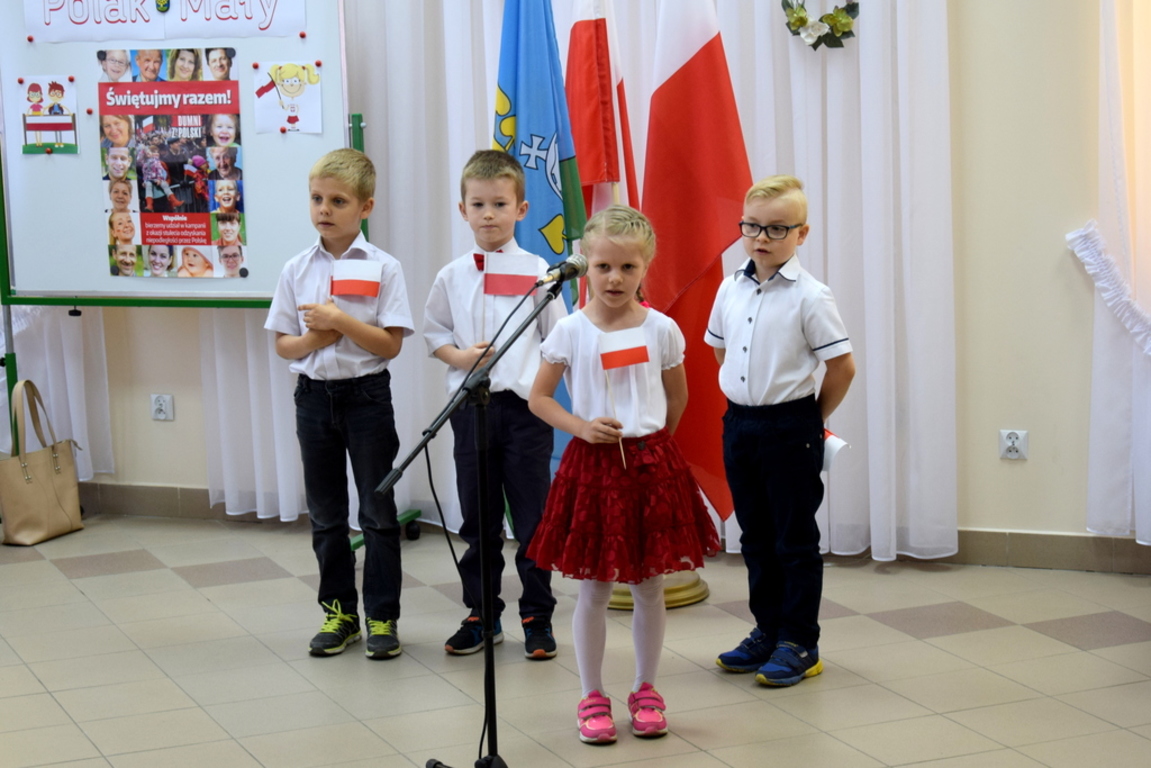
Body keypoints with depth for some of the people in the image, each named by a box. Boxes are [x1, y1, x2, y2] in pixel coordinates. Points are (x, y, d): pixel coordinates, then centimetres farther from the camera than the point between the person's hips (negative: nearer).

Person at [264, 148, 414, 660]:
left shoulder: (383, 268, -6)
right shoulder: (297, 270, 3)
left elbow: (390, 344, -12)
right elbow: (283, 345, 5)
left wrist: (341, 321, -21)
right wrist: (314, 337, -14)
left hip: (366, 394, -3)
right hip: (314, 395, 4)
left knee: (378, 513, 2)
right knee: (325, 515, 11)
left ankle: (382, 617, 11)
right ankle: (339, 612, 23)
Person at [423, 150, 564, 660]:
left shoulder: (536, 271, -1)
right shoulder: (453, 277, 5)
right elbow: (433, 331, 14)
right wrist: (460, 357, -4)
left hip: (525, 407, -2)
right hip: (471, 405, 2)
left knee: (532, 519, 3)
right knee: (478, 521, 11)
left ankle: (537, 618, 14)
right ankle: (482, 614, 23)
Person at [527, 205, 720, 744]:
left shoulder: (662, 330, -2)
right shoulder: (571, 331, -5)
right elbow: (539, 398, 0)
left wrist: (651, 443, 12)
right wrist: (583, 427, -12)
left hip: (651, 464, 1)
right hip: (592, 464, -1)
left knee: (649, 586, 9)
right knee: (593, 590, 5)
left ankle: (646, 690, 23)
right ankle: (592, 697, 16)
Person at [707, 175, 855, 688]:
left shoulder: (809, 296, -13)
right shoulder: (731, 288, 4)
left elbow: (842, 365, -11)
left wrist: (813, 418, -2)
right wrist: (748, 393, 13)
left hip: (790, 429, -6)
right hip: (739, 424, 6)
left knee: (795, 540, 3)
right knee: (756, 537, 15)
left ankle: (800, 643, 11)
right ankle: (768, 631, 27)